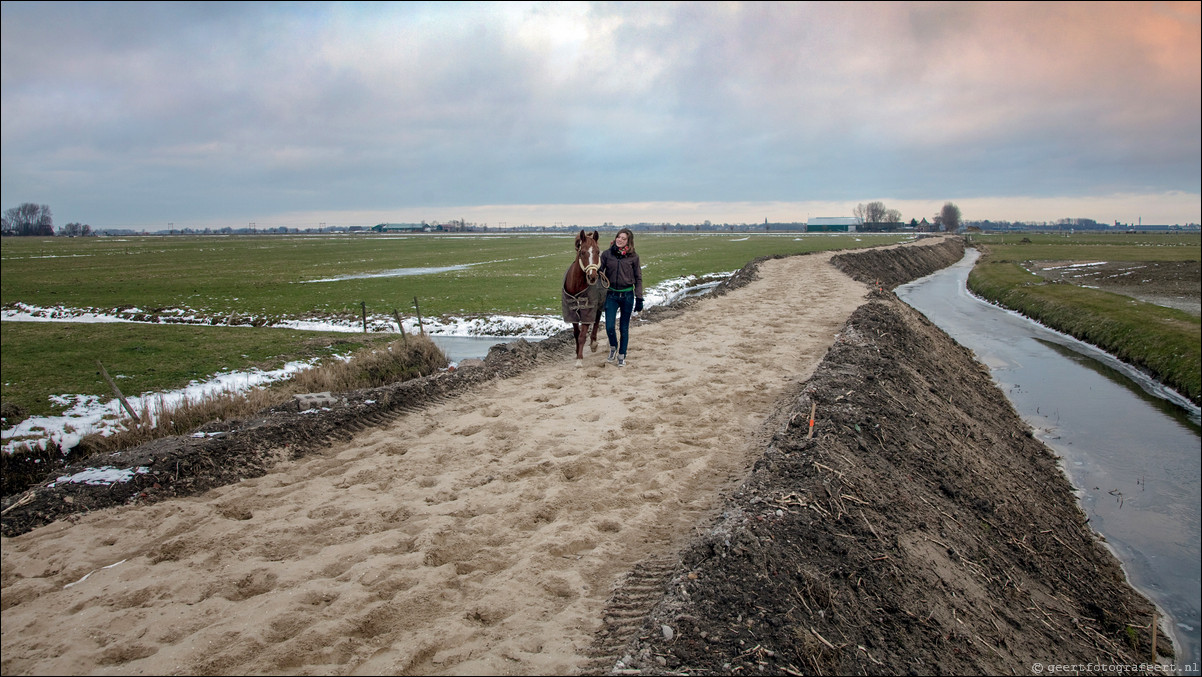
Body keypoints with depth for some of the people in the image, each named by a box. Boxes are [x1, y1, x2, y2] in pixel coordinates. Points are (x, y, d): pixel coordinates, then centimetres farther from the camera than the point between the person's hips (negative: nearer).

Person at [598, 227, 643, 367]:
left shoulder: (633, 256, -2)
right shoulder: (606, 254, -1)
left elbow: (638, 278, 3)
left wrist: (639, 299, -1)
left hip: (627, 295, 0)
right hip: (611, 294, 1)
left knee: (624, 328, 7)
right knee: (609, 326, -5)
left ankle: (622, 355, 22)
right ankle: (613, 347, 25)